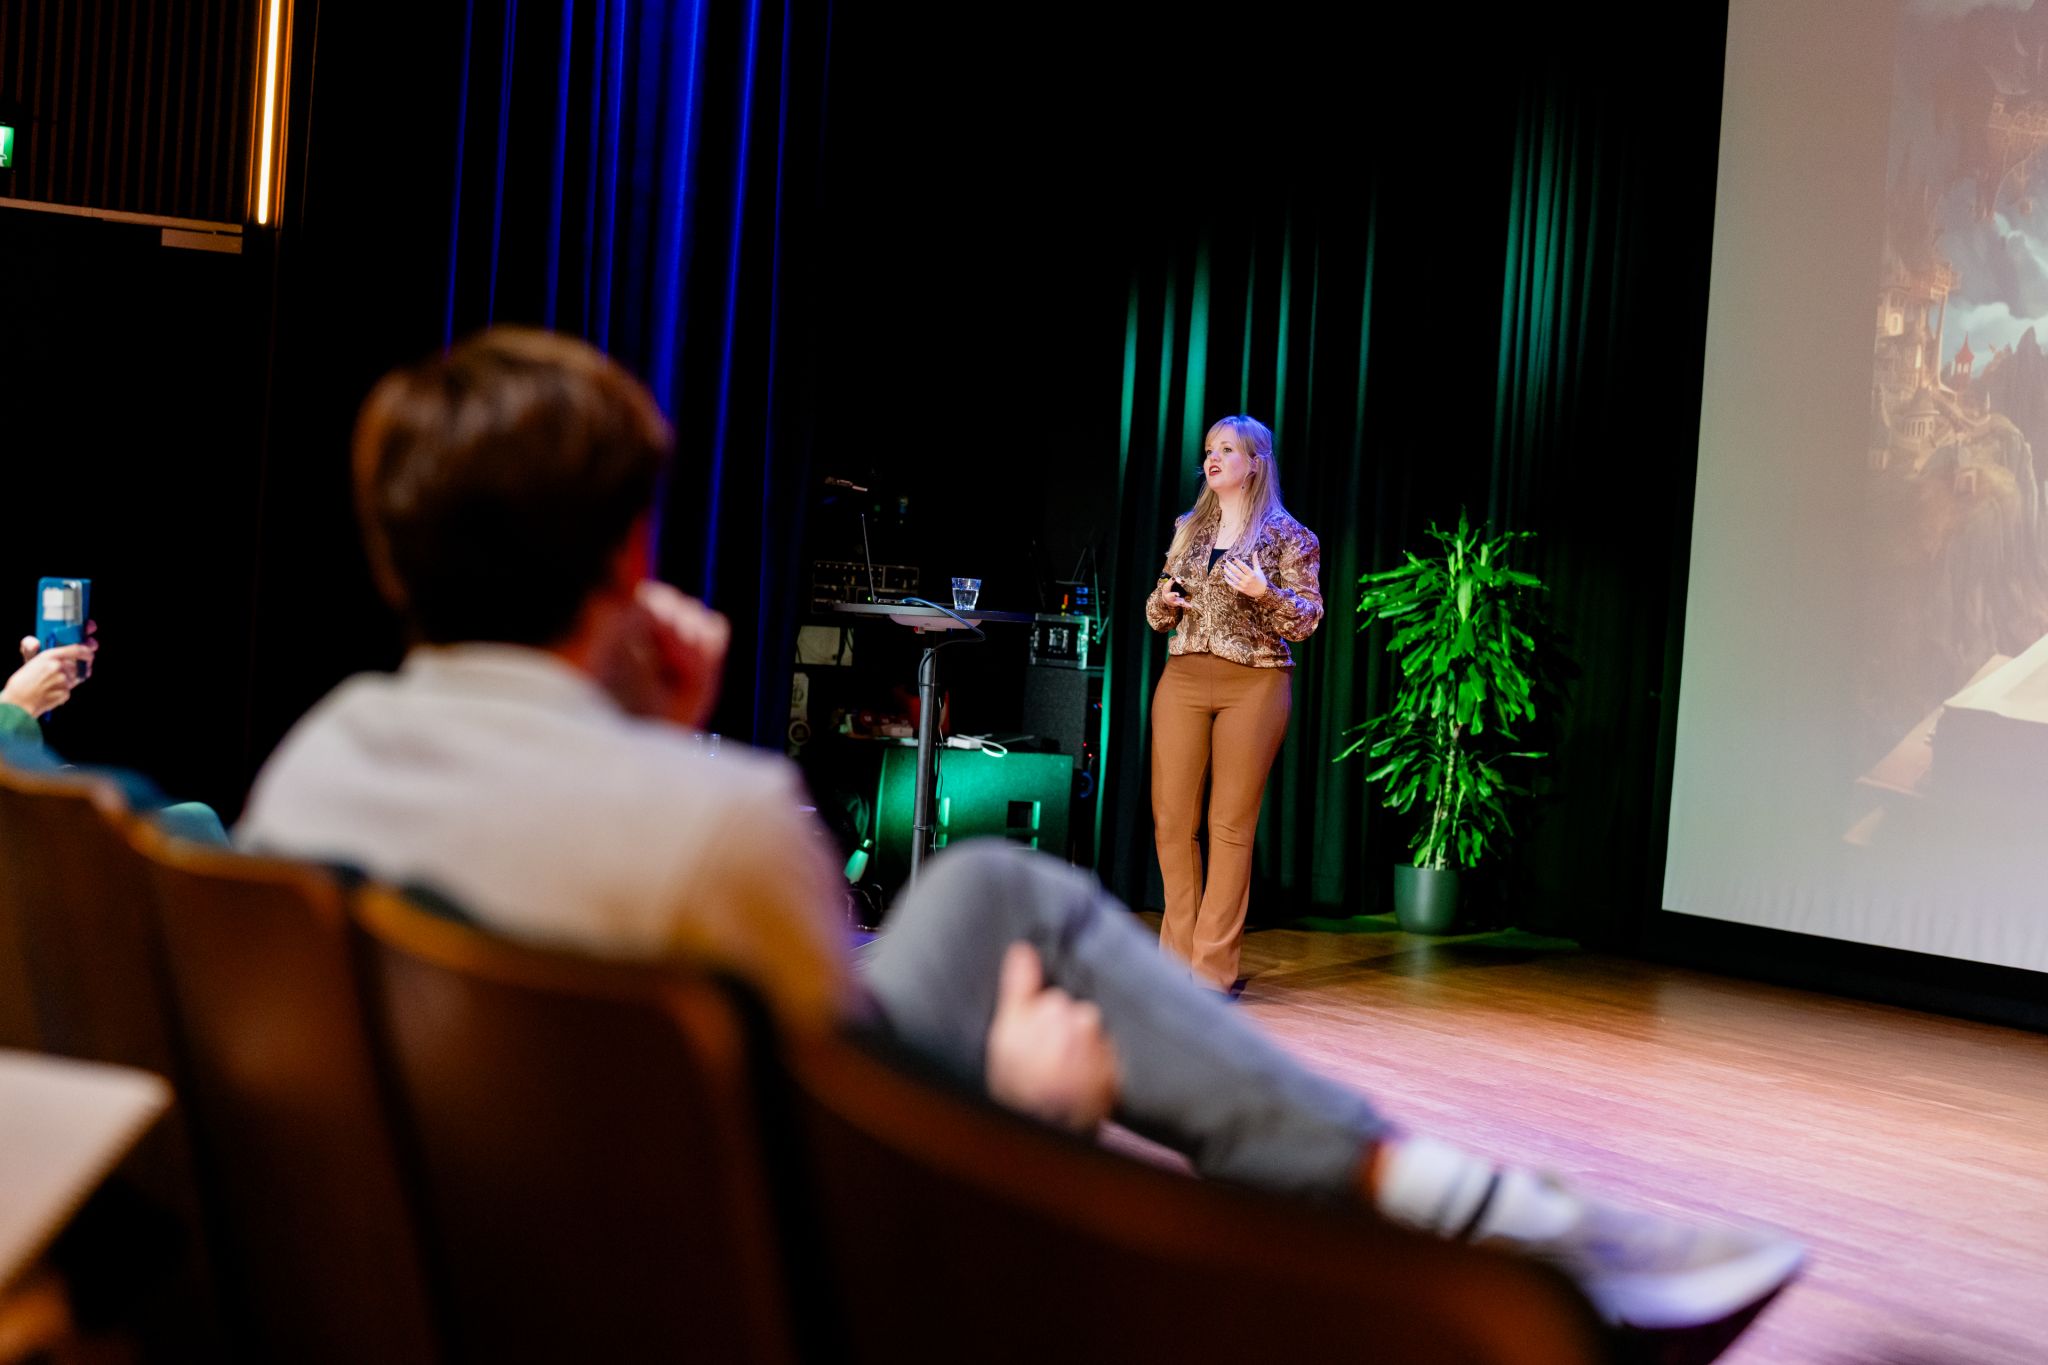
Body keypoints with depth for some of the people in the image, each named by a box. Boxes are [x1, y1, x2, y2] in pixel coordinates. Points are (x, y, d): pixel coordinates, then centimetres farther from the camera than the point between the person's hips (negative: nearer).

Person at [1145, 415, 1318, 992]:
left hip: (1254, 685, -4)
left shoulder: (1287, 535, 1)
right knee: (1171, 819, 2)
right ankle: (1179, 953, 14)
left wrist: (1264, 593, -20)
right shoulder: (1188, 528, 14)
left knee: (1231, 825, -2)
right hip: (1183, 679, 4)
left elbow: (1307, 620, -3)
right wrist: (1164, 600, -2)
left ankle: (1213, 965, 3)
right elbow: (1161, 613, 20)